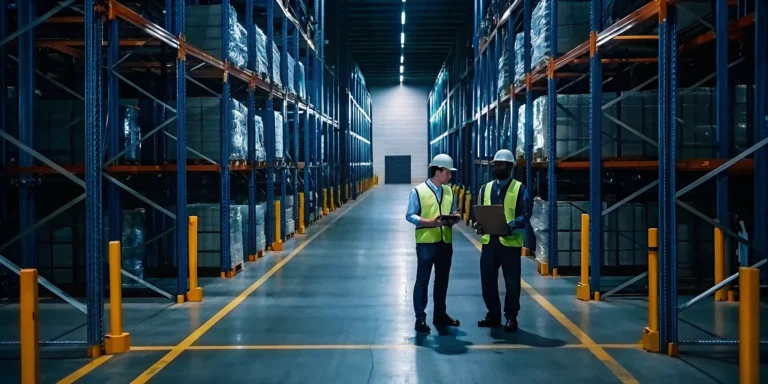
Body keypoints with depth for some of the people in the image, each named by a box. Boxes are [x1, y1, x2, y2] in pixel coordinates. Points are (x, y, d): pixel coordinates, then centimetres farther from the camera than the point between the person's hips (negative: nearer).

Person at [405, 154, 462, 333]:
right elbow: (410, 215, -9)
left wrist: (454, 217, -10)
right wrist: (430, 222, -23)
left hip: (446, 242, 6)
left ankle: (439, 314, 25)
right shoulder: (418, 191, -8)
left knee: (442, 280, 13)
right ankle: (420, 318, 6)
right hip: (426, 242, -6)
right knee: (422, 280, 0)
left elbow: (453, 212, 15)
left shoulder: (449, 191, 10)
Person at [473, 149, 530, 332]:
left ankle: (511, 317, 15)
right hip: (489, 240, 5)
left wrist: (510, 226, -25)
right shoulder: (486, 188, 14)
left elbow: (525, 214, -8)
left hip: (510, 242, -5)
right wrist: (478, 224, -6)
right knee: (487, 280, 8)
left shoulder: (519, 188, -1)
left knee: (512, 282, 4)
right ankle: (493, 314, 21)